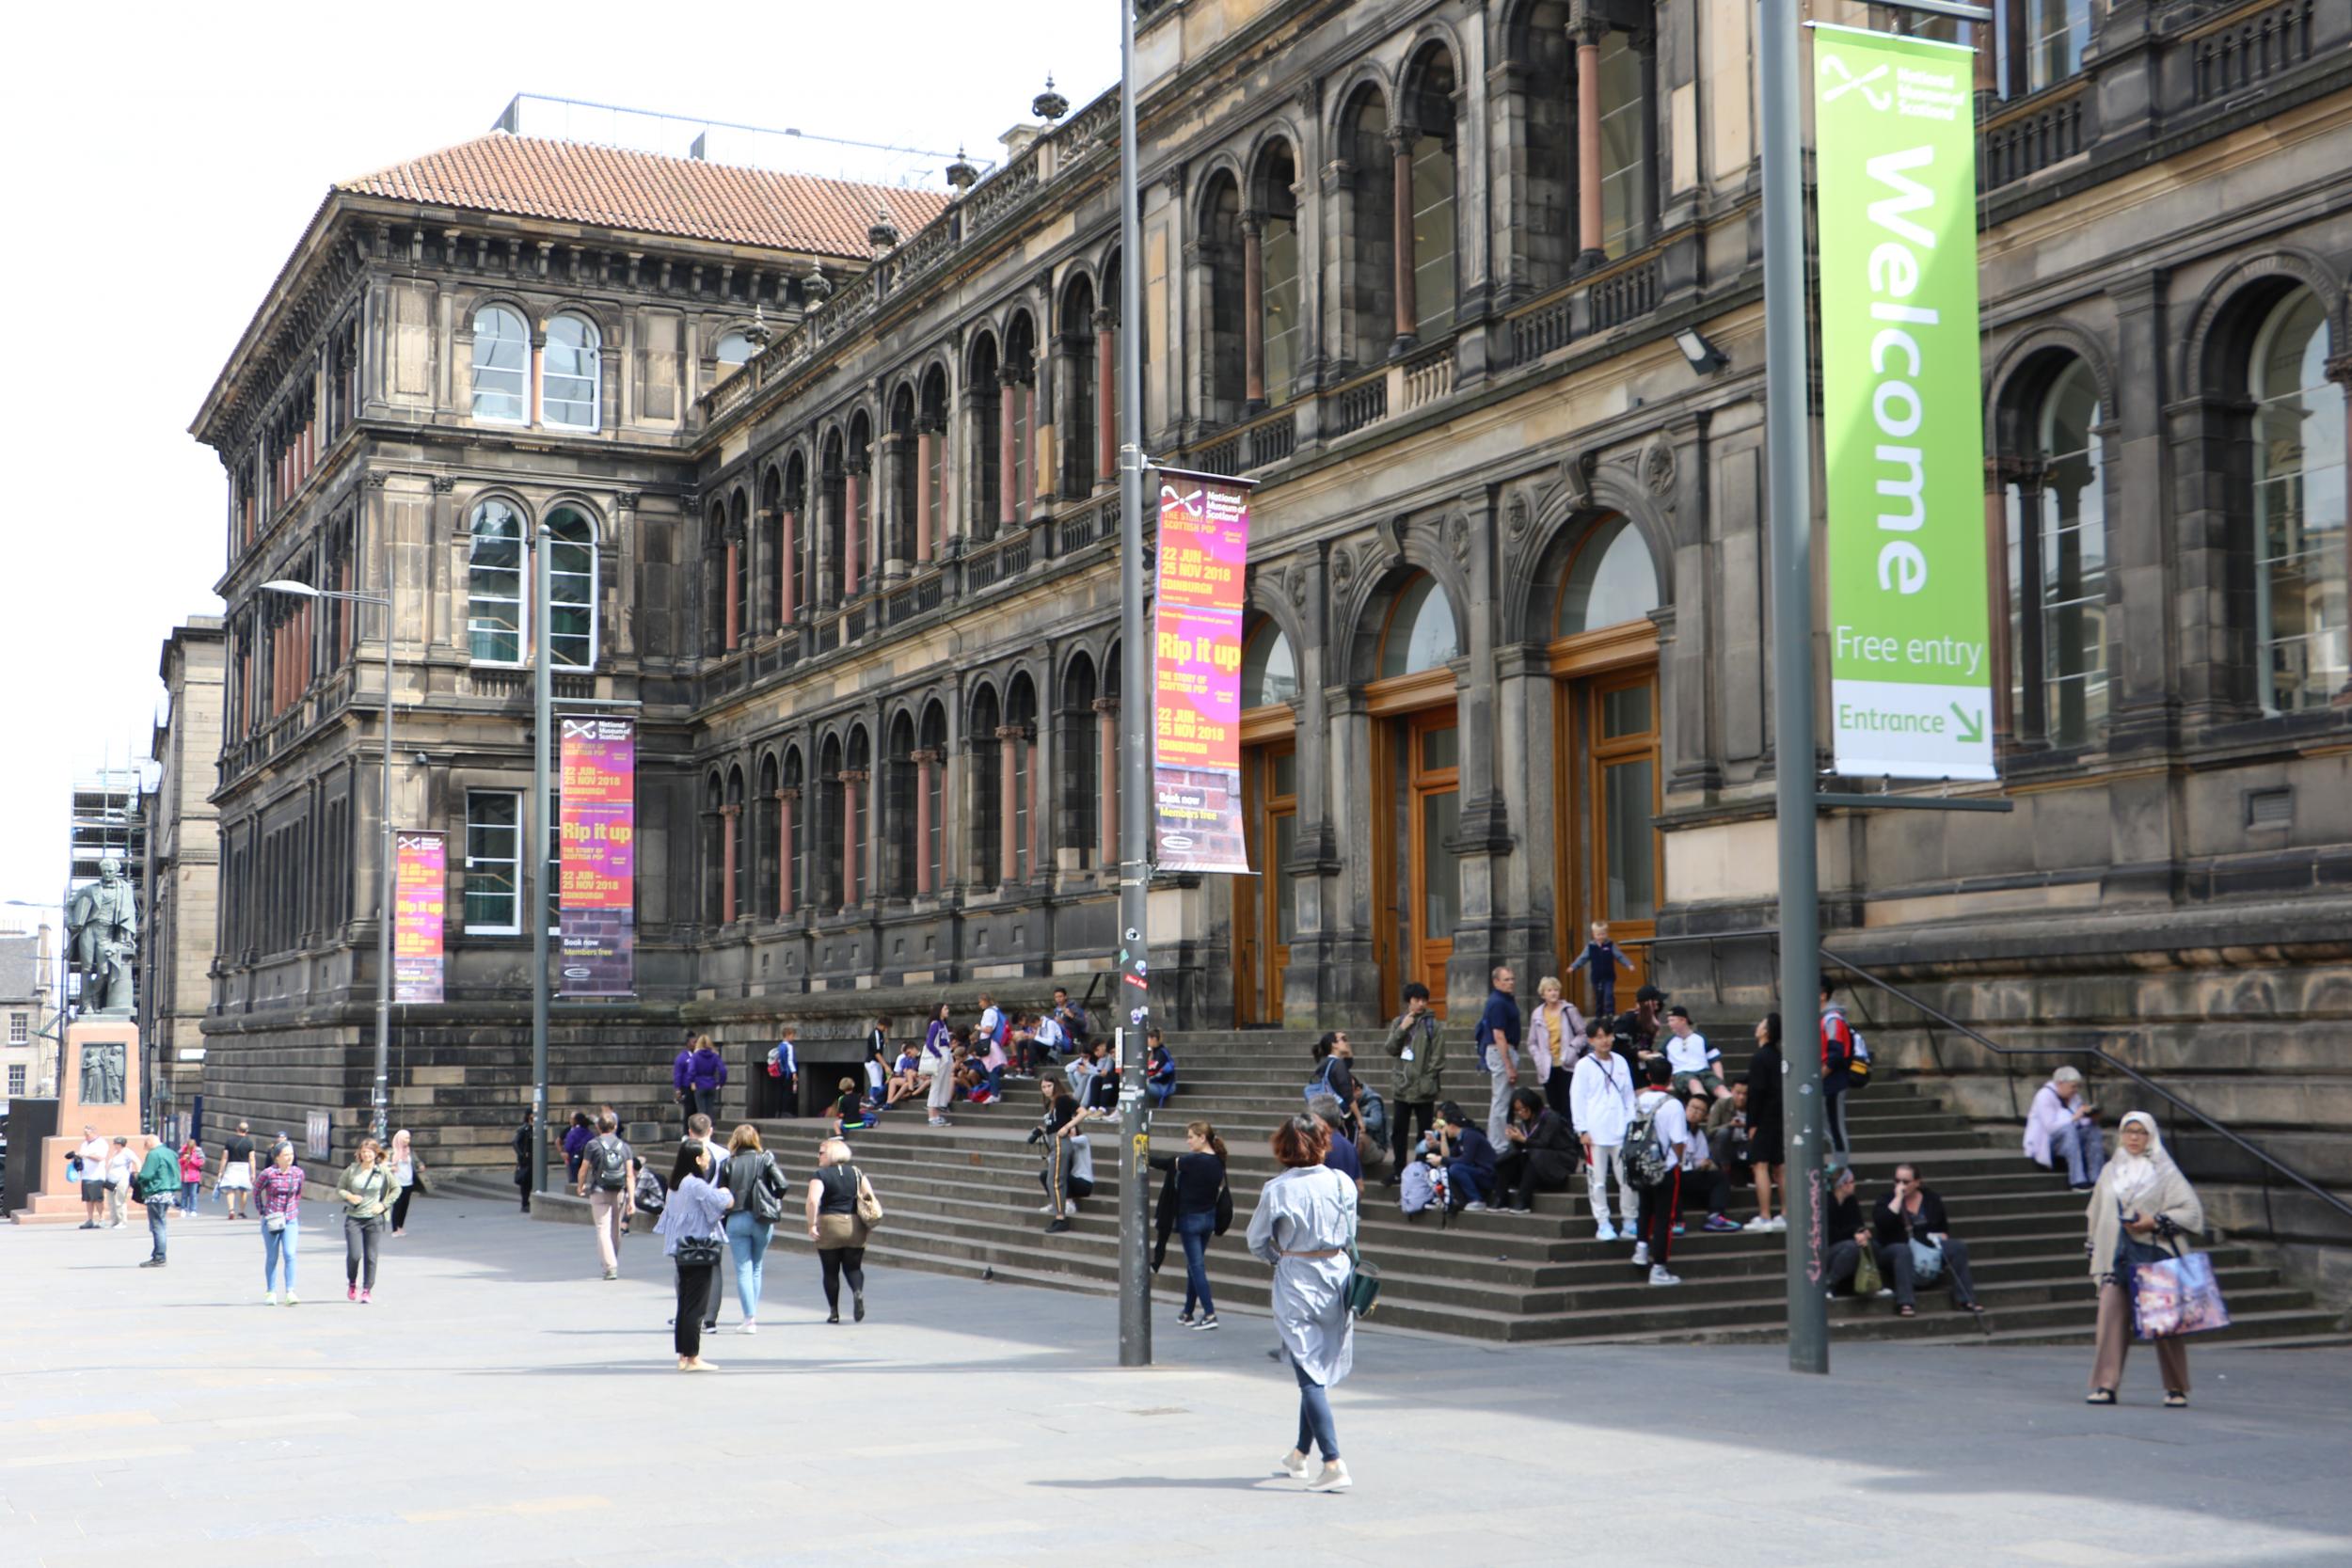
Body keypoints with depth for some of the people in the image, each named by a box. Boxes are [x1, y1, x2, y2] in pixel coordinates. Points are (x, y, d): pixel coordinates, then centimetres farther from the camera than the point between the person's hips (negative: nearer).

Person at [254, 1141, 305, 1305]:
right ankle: (270, 1292, 22)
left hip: (291, 1220, 1)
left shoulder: (298, 1173, 0)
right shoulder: (268, 1173, -10)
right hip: (271, 1220, -1)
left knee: (289, 1255, -12)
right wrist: (262, 1210, 6)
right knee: (271, 1258, 8)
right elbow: (256, 1190, 6)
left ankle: (290, 1292, -13)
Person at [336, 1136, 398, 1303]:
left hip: (374, 1218, 0)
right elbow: (338, 1189, 8)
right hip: (353, 1218, 0)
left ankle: (367, 1290, 12)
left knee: (370, 1256, 0)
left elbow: (396, 1189, 10)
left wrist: (384, 1204, -1)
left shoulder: (383, 1171, 0)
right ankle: (352, 1283, 19)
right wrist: (349, 1196, -12)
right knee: (354, 1255, -8)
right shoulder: (351, 1170, 0)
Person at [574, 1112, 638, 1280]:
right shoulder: (624, 1146, 3)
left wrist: (581, 1187, 19)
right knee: (616, 1231, 17)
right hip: (620, 1192, 3)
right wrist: (631, 1199, -3)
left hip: (599, 1192, -3)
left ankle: (611, 1267, -19)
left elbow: (584, 1170, -1)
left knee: (603, 1230, -6)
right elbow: (630, 1174, -2)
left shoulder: (593, 1145, -4)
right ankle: (612, 1265, 31)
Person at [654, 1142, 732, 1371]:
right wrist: (724, 1193, 0)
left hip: (682, 1251, 9)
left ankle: (683, 1356, 16)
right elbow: (724, 1203, -22)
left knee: (684, 1304, 12)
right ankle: (693, 1358, -1)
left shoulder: (677, 1183, 10)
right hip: (700, 1250, -9)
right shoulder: (697, 1185, -18)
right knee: (696, 1305, -4)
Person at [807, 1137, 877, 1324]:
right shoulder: (856, 1172, 8)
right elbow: (869, 1196, 3)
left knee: (831, 1271, 8)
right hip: (855, 1227, 3)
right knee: (853, 1267, 12)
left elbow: (813, 1200, -19)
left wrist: (811, 1225, -14)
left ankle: (834, 1312, 10)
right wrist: (867, 1218, 13)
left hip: (829, 1226, -3)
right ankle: (858, 1292, -18)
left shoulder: (820, 1175, -6)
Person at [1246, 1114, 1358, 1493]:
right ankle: (1300, 1454, 33)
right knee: (1320, 1371, 18)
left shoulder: (1278, 1190, -12)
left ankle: (1334, 1463, -14)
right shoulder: (1342, 1183, -4)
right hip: (1337, 1277, 4)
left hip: (1296, 1284, -4)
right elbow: (1350, 1236, 7)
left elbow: (1257, 1243, -1)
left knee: (1310, 1376, -3)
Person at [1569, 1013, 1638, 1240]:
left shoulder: (1620, 1062, 10)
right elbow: (1577, 1098, -3)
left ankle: (1630, 1222, 16)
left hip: (1620, 1132, 3)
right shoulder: (1584, 1065, -1)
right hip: (1595, 1133, -3)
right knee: (1598, 1180, 1)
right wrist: (1582, 1130, -7)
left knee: (1627, 1178, 6)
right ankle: (1603, 1224, 8)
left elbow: (1629, 1096, 15)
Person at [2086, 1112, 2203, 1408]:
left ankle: (2176, 1389, 8)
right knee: (2111, 1317, -7)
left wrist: (2155, 1222, -15)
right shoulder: (2110, 1171, 16)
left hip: (2154, 1256, -3)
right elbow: (2096, 1216, 22)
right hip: (2117, 1257, 3)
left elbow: (2192, 1210, -5)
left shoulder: (2164, 1171, 2)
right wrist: (2095, 1254, 19)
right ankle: (2106, 1385, -7)